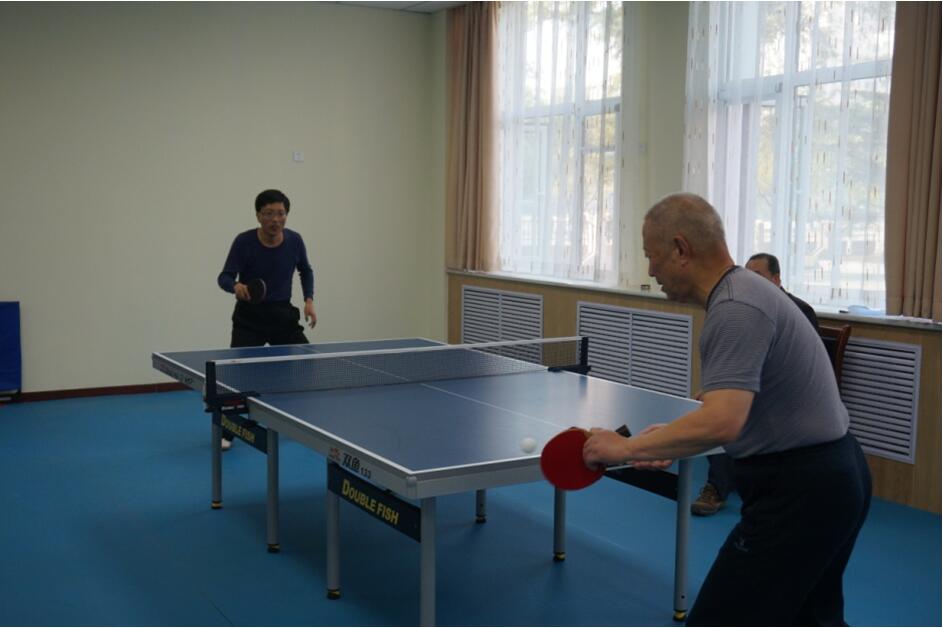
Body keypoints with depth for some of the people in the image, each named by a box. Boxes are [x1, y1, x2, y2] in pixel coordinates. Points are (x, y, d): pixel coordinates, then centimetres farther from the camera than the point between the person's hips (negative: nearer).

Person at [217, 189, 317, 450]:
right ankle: (225, 432, 4)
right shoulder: (244, 241, -16)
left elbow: (306, 271, 13)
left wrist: (309, 300, 0)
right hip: (250, 317, -3)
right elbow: (224, 277, -18)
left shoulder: (294, 240, -5)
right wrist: (236, 286, -41)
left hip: (283, 314, 3)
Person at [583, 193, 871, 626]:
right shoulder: (745, 290, 10)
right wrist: (674, 440, 12)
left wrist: (625, 448, -22)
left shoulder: (735, 308, -22)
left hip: (798, 492, -11)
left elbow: (722, 423, -33)